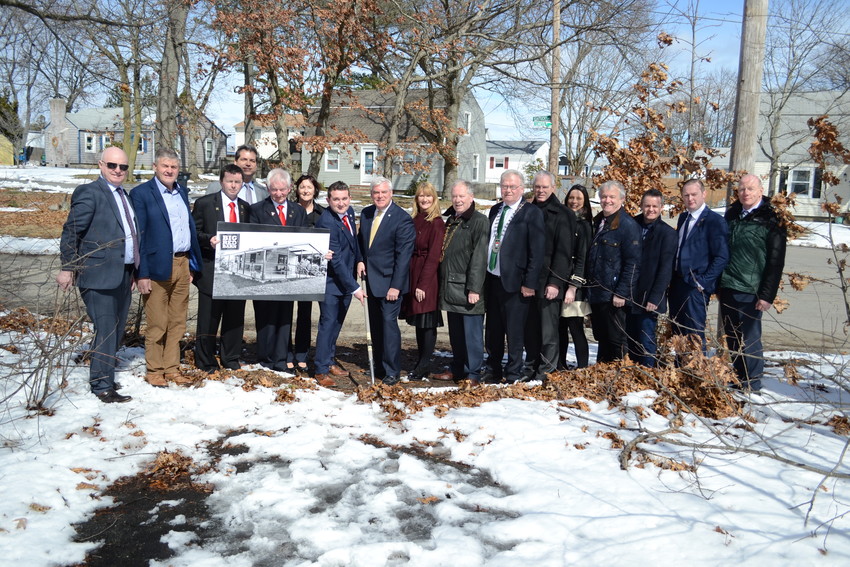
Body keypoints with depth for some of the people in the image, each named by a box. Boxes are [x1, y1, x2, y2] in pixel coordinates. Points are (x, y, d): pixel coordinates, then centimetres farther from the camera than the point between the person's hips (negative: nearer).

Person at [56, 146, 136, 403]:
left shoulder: (123, 195, 15)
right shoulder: (89, 193, -9)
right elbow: (71, 232, -9)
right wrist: (67, 268, -11)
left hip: (123, 275, 8)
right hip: (99, 276, -8)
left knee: (116, 331, 14)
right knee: (105, 332, -5)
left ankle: (104, 377, 29)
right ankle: (102, 386, 7)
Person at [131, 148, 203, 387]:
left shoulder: (182, 192, 15)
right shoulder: (141, 193, -5)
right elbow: (138, 235, -9)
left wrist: (192, 264, 12)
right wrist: (142, 273, -14)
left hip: (182, 265, 6)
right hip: (158, 267, -6)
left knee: (178, 322, 12)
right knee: (157, 325, 2)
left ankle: (172, 368, 22)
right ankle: (154, 371, 16)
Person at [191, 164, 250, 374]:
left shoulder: (245, 207, 13)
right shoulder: (205, 203, 0)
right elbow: (193, 232, -2)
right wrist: (209, 239, -19)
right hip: (212, 269, -4)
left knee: (235, 317, 10)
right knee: (209, 317, 3)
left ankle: (231, 359, 24)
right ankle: (205, 361, 16)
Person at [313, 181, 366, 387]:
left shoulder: (349, 212, 1)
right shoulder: (326, 222, -24)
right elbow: (336, 260, -25)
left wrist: (359, 260, 3)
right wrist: (355, 287, -25)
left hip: (347, 278, 8)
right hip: (331, 281, -8)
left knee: (337, 323, 15)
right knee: (328, 323, -3)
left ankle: (328, 361, 28)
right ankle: (321, 370, 7)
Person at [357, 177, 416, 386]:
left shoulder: (402, 219, -14)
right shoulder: (366, 213, 7)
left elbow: (403, 255, -16)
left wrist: (396, 286, -19)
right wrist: (360, 261, 2)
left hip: (389, 281, -7)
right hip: (370, 279, 7)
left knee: (389, 322, -8)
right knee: (375, 324, 13)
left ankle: (392, 371, 3)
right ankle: (380, 364, 26)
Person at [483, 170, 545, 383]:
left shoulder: (531, 213, -6)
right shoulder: (495, 210, 14)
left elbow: (536, 251, -10)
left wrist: (529, 283, -15)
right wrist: (484, 274, 9)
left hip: (514, 281, -6)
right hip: (492, 279, 6)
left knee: (514, 332, 2)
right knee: (493, 331, 14)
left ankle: (513, 375, 15)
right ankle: (493, 371, 28)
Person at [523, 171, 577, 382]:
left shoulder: (562, 215, -4)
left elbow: (563, 252, -10)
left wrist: (555, 282, -17)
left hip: (548, 281, -5)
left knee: (548, 330, -2)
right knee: (530, 328, 11)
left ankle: (545, 372, 8)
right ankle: (530, 368, 22)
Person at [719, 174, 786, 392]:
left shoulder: (770, 221, -6)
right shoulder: (732, 215, 11)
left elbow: (775, 262, -9)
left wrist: (767, 295, -14)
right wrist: (718, 283, 13)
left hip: (750, 291, -6)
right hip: (727, 288, 6)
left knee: (749, 339, 0)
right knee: (732, 339, 13)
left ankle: (752, 384, 12)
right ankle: (738, 379, 26)